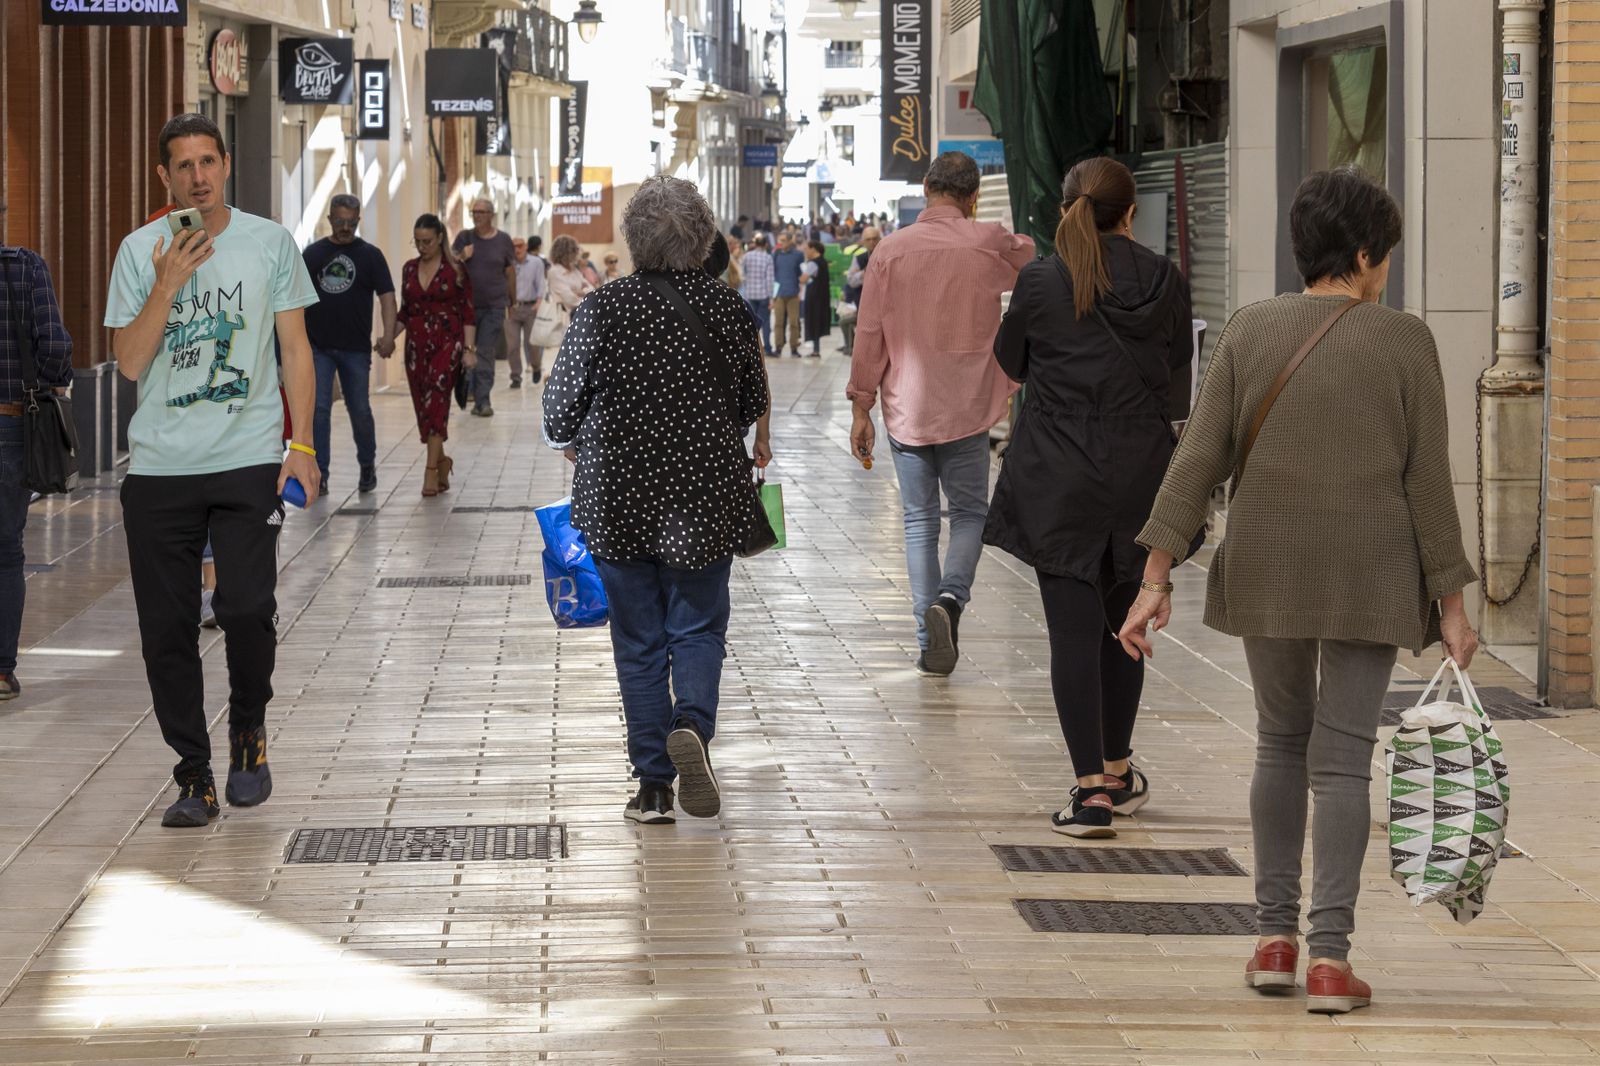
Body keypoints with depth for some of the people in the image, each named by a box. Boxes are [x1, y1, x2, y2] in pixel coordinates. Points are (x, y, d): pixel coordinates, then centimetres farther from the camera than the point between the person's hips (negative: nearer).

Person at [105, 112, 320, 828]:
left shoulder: (270, 244, 5)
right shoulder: (141, 252, 5)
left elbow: (296, 350, 8)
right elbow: (130, 362, 0)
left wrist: (301, 445, -1)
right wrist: (167, 286, -13)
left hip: (249, 460, -1)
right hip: (159, 467, 1)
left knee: (247, 607, -15)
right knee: (168, 628, 0)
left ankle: (248, 730, 12)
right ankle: (194, 776, 11)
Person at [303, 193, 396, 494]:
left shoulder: (370, 255, 2)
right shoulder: (313, 253, 6)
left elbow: (386, 297, -5)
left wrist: (388, 335, -20)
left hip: (356, 348, -1)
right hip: (317, 347, 1)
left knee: (360, 411, 6)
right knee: (318, 410, -4)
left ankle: (367, 467, 26)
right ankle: (319, 474, -1)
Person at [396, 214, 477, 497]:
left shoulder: (456, 270, -2)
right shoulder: (409, 269, 11)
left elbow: (469, 312, -3)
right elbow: (404, 312, 17)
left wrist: (469, 348, -10)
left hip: (447, 343, -5)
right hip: (416, 345, 5)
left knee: (435, 401, -16)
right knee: (423, 407, 4)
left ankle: (432, 470, -20)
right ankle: (441, 461, 21)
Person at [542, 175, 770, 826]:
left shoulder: (601, 310, -9)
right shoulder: (727, 308, -4)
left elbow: (561, 407, -3)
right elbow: (754, 403, 8)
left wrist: (569, 442, 20)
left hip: (618, 497, -1)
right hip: (705, 497, 1)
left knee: (638, 641, 8)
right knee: (698, 626, 10)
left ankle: (653, 784, 7)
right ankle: (693, 724, -19)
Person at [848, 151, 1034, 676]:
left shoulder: (891, 250, -5)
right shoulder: (992, 245, -4)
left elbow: (869, 334, -2)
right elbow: (1030, 258, 20)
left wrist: (861, 407, 5)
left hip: (906, 409, 1)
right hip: (968, 408, -1)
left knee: (920, 521, 9)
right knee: (970, 512, 12)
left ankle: (931, 644, 7)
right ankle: (950, 597, -16)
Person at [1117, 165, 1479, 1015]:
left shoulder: (1249, 332, 0)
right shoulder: (1404, 342, -6)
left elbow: (1198, 458, -4)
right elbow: (1428, 481, -6)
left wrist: (1156, 578, -4)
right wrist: (1451, 603, 0)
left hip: (1267, 573, 2)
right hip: (1368, 577, -2)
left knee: (1283, 739, 19)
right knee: (1341, 759, 1)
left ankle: (1275, 936, 18)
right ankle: (1330, 958, -7)